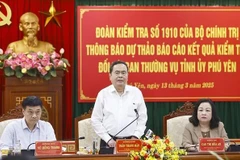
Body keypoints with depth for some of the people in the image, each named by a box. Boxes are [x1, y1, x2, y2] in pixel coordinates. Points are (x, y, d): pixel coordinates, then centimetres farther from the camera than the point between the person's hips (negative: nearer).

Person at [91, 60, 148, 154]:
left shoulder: (136, 92, 6)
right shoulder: (103, 93, 2)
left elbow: (142, 117, 9)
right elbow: (95, 120, 3)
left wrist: (136, 137, -2)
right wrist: (108, 139, -5)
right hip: (109, 143, -1)